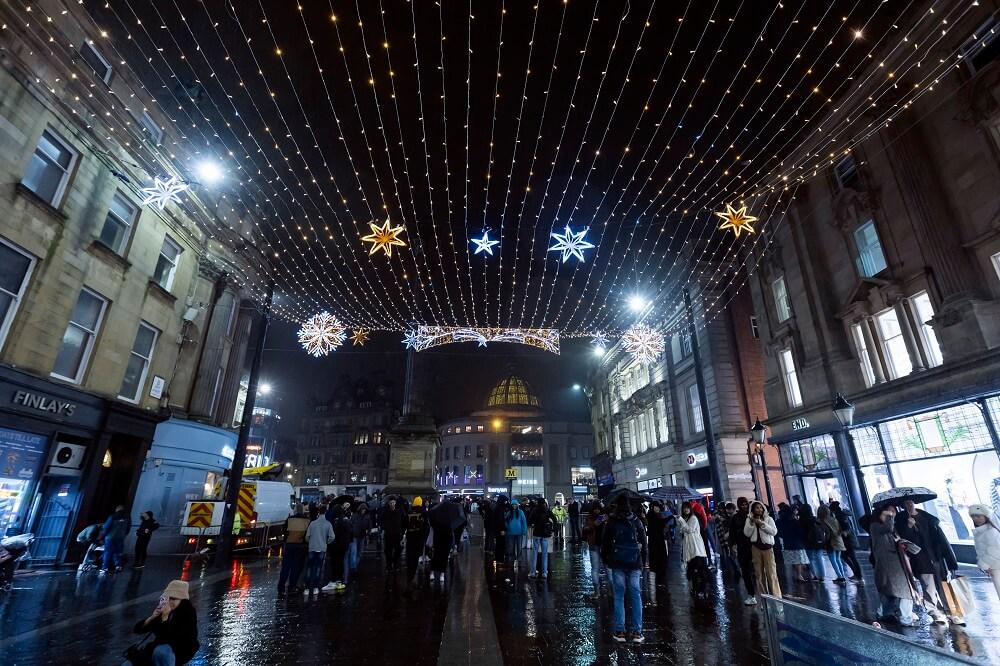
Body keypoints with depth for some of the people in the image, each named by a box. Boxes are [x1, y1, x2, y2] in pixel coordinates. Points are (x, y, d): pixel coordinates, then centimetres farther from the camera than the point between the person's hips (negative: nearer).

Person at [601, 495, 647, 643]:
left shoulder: (611, 522, -3)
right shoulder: (636, 521, -1)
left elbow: (605, 543, 1)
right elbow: (644, 542, 3)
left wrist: (606, 559, 12)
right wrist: (642, 559, 12)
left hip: (618, 563, -1)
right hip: (635, 563, 1)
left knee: (619, 596, 5)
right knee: (636, 595, 5)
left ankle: (619, 631, 6)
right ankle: (636, 632, 6)